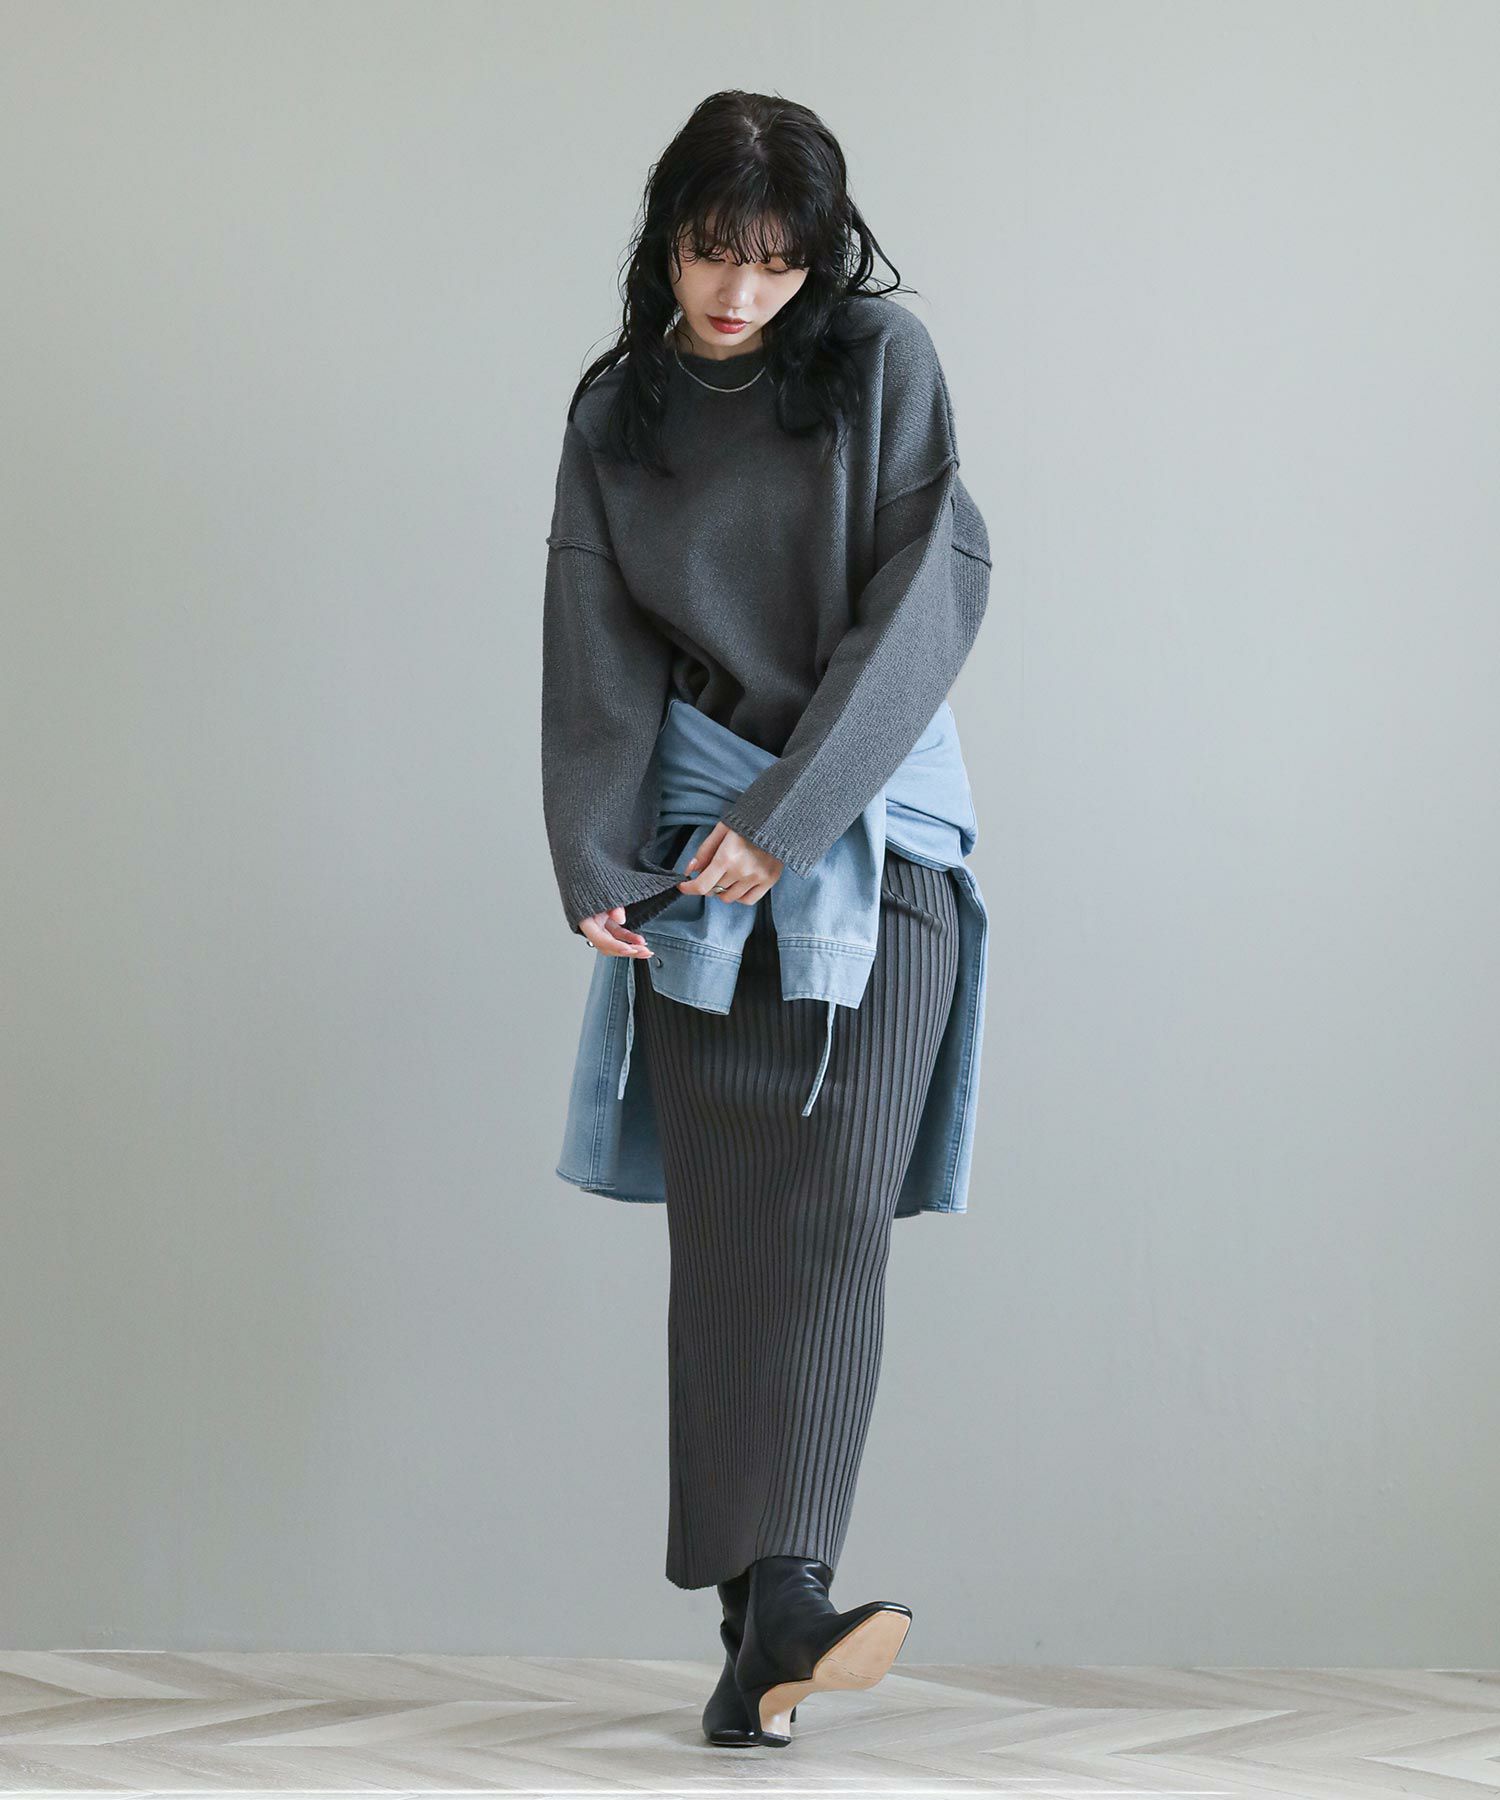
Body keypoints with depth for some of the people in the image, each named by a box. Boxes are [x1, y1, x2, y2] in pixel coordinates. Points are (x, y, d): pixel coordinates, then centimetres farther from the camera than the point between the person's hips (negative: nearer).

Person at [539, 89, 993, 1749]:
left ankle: (779, 1599, -21)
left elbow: (926, 597, -9)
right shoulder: (617, 411, 8)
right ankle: (759, 1623, -5)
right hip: (698, 851, 2)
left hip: (871, 834, -2)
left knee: (835, 1201, -13)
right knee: (725, 1218, -4)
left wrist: (789, 814, -15)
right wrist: (595, 867, -8)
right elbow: (597, 650, 4)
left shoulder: (882, 362, -1)